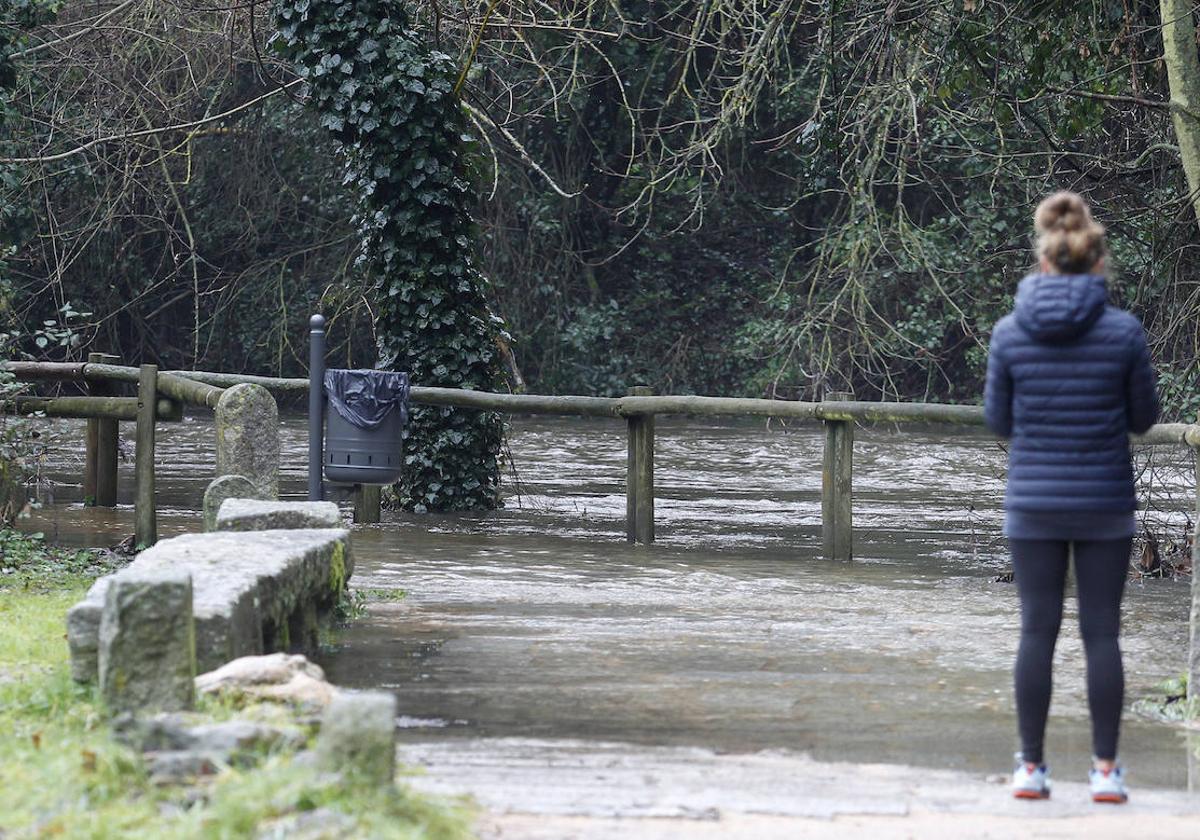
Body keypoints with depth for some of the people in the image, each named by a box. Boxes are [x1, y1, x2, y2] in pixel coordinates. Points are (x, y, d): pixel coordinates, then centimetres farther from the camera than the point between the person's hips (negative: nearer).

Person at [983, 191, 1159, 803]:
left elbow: (998, 421, 4)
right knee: (1101, 633, 6)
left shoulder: (1010, 333, -6)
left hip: (1033, 504, 1)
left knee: (1038, 632, 7)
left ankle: (1030, 766, 8)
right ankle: (1105, 769, 7)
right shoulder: (1124, 332, -9)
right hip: (1104, 502, -1)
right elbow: (1143, 417, 2)